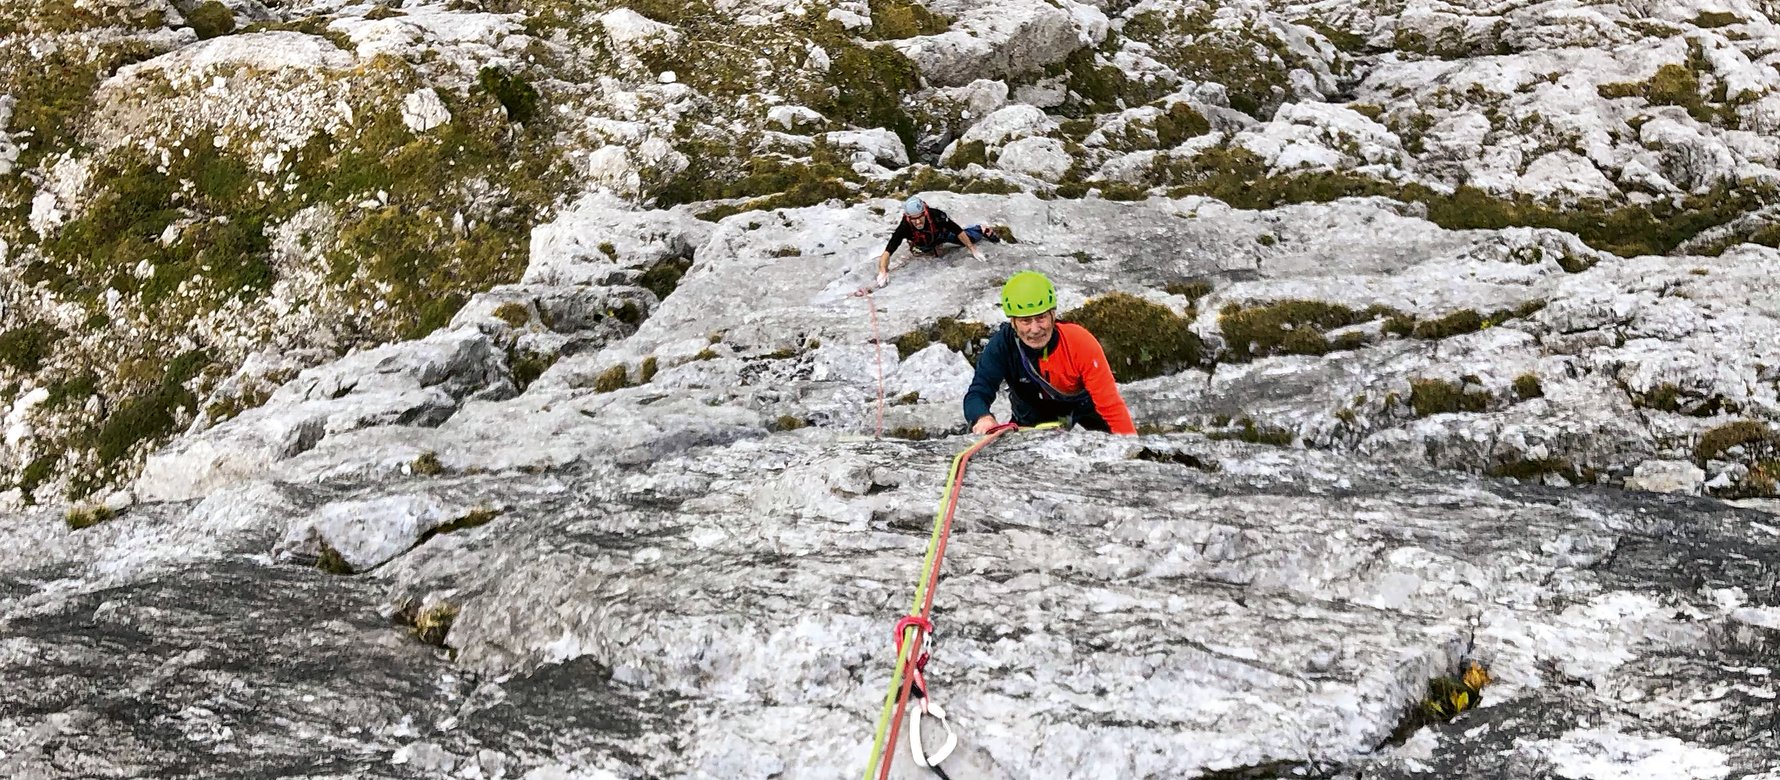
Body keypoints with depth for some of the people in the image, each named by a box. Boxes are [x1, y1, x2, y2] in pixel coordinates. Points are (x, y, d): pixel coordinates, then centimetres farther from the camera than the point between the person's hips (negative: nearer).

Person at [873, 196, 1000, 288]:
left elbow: (959, 232, -30)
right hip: (924, 246, 1)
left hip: (941, 233, -1)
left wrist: (973, 249, -26)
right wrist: (883, 271, -64)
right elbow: (888, 251, -48)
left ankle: (982, 230, 45)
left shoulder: (935, 215, -44)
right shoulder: (904, 227, -45)